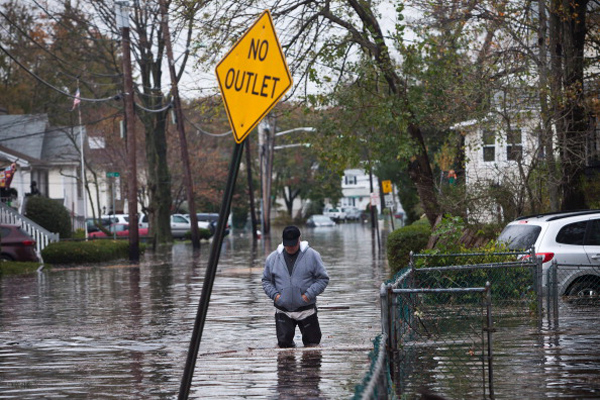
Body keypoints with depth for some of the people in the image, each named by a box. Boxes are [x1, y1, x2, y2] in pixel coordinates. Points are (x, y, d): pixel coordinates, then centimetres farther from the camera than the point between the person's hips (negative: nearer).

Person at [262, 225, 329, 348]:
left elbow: (323, 278, -1)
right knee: (284, 342, -3)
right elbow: (266, 281, 14)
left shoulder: (312, 255, -3)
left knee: (312, 343, 3)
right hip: (283, 311, 2)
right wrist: (274, 294, -5)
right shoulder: (273, 258, 4)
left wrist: (309, 294, -13)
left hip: (306, 309, -1)